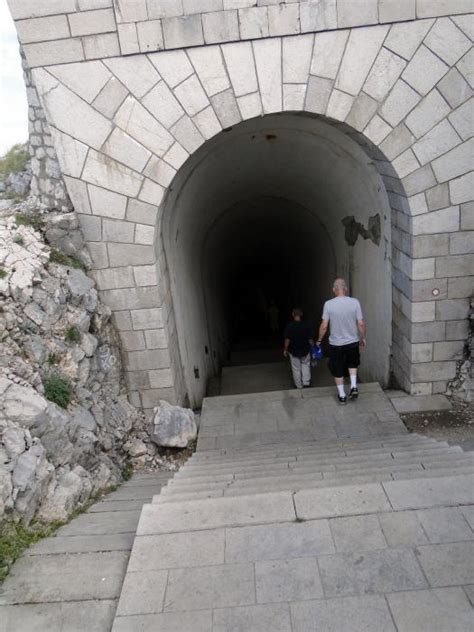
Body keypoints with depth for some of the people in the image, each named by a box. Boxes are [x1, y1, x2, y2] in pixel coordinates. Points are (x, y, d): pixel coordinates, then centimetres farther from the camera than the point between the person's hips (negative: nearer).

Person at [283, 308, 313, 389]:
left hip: (293, 351, -1)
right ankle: (306, 382, 15)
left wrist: (285, 349, -1)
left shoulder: (289, 326, -14)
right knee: (305, 365, 22)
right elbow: (310, 339, -7)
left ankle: (299, 386, 20)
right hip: (305, 350, 1)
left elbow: (287, 339, -13)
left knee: (296, 368, 11)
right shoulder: (305, 325, -10)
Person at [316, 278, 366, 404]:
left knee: (337, 370, 15)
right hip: (353, 342, 2)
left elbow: (324, 326, -11)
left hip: (336, 343, -2)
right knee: (352, 363, 29)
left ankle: (342, 395, 24)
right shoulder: (355, 302, -11)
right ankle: (354, 386, 16)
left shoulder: (328, 304, -14)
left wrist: (319, 340, 4)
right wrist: (363, 338, 8)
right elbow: (361, 324, -9)